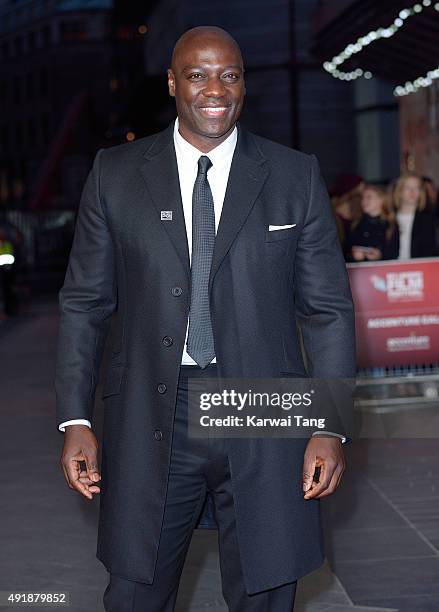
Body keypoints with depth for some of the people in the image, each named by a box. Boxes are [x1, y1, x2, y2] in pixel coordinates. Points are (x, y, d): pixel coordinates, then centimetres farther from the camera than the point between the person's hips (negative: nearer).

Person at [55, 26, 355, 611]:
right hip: (149, 426, 1)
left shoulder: (296, 176, 3)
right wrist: (75, 419, -2)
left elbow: (328, 309, 2)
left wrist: (331, 428, -5)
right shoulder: (116, 174, 4)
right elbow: (84, 303, 5)